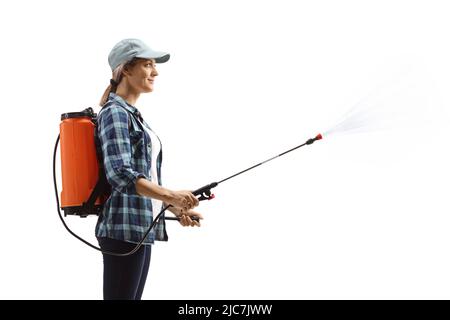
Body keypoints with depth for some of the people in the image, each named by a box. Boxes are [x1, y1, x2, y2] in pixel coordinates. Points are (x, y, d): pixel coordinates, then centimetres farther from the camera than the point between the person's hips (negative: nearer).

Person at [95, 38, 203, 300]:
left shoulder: (133, 115, 19)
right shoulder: (114, 113, -9)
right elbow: (121, 175, -22)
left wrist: (176, 208, 12)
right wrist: (170, 195, -30)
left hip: (142, 227, 10)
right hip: (124, 228, -10)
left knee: (133, 297, 11)